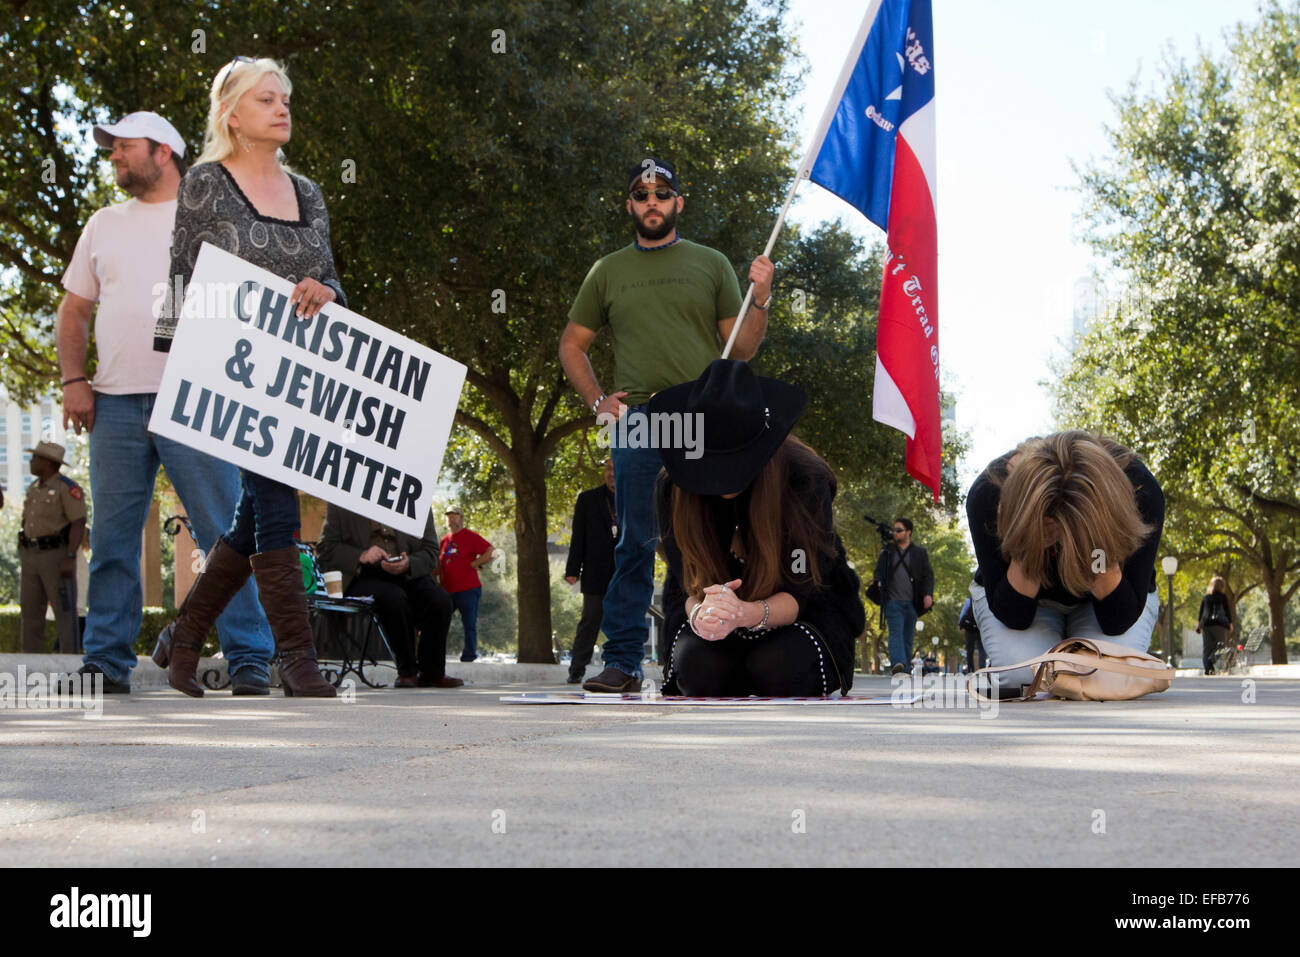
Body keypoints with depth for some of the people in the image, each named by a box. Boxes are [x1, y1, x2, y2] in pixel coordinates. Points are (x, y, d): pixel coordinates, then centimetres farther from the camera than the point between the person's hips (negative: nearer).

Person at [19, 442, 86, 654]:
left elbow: (79, 523, -16)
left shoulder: (67, 488, -10)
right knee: (30, 611, 6)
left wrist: (70, 558, -24)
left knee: (64, 611, -6)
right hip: (31, 555, 8)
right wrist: (23, 560, 16)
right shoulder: (33, 488, 15)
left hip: (57, 555, -8)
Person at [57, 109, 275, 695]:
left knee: (225, 535, -8)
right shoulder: (104, 225, 20)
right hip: (115, 404, 4)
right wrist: (73, 380, 6)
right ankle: (107, 662, 10)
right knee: (112, 539, 4)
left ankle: (248, 660, -6)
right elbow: (74, 310, 21)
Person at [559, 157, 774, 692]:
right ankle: (623, 661, 2)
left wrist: (760, 301, -6)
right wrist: (597, 401, 6)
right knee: (634, 546, -1)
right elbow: (571, 346, 20)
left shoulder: (711, 265, 13)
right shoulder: (608, 272, 16)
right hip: (637, 420, 1)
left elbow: (742, 350, 11)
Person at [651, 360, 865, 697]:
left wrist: (747, 614, -44)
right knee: (699, 664, -33)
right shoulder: (672, 488, -15)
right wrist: (700, 613, -39)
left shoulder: (806, 480, -22)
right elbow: (687, 585, -13)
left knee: (775, 668, -34)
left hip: (806, 612, -1)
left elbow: (804, 591, -22)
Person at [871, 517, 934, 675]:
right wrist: (878, 581, -6)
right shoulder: (887, 551, 13)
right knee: (896, 632, -17)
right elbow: (879, 569, 17)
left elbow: (928, 575, 8)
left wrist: (928, 594, -7)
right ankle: (898, 663, -33)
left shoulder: (920, 553, 10)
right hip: (893, 601, -1)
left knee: (908, 636, 4)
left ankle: (904, 667, 10)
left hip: (912, 602, 1)